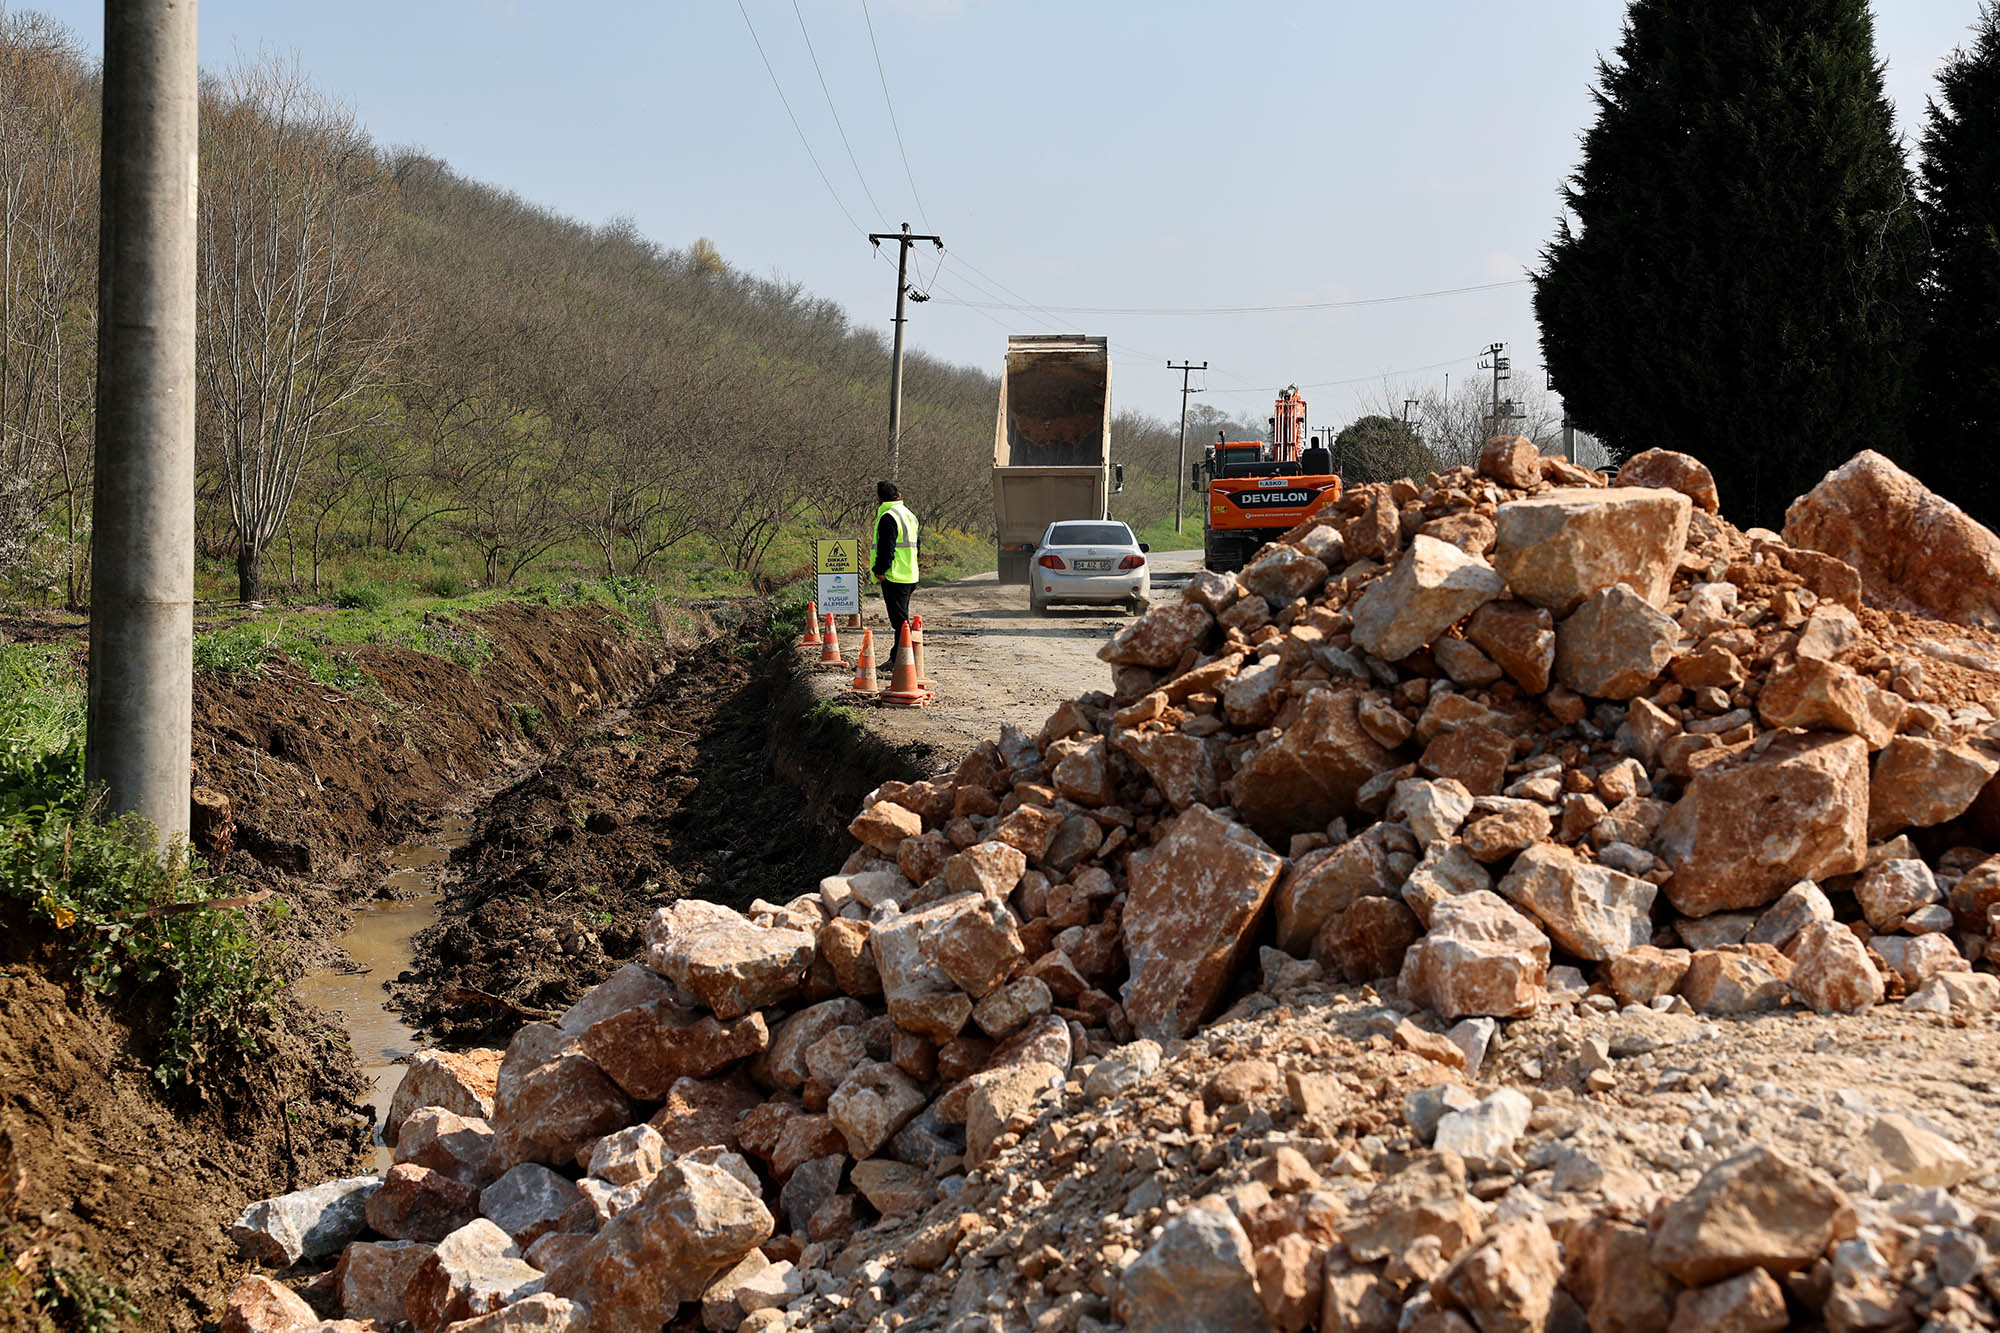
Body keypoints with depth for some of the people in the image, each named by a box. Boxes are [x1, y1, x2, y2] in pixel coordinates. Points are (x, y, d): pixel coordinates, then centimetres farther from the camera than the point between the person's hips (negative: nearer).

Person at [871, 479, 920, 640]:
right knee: (902, 616, 16)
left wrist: (879, 570, -14)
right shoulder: (908, 514, 17)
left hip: (894, 577, -9)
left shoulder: (888, 517, -14)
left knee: (899, 618, -8)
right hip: (910, 576, 9)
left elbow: (887, 548, -21)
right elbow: (916, 546, 22)